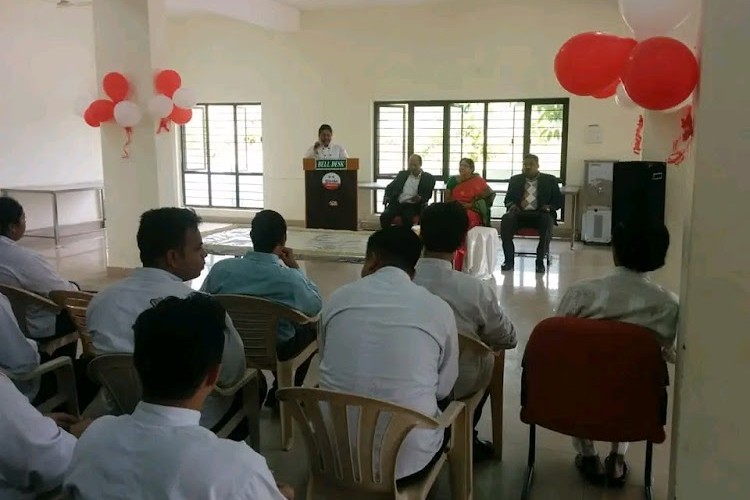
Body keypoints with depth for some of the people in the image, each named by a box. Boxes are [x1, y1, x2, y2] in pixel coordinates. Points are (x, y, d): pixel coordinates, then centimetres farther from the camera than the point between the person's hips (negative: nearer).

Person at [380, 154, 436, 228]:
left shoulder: (428, 177, 8)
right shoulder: (402, 174, 18)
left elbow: (428, 194, 2)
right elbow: (390, 186, 18)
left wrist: (420, 198, -21)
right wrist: (387, 196, -4)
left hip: (412, 205, -3)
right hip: (397, 203, 3)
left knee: (407, 219, -36)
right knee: (384, 216, -25)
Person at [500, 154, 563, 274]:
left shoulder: (550, 180, 14)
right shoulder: (515, 180, 19)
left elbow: (558, 200, 10)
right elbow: (508, 199, 18)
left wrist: (549, 207, -12)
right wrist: (511, 205, -6)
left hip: (540, 214, -1)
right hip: (520, 213, 2)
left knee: (547, 220, -37)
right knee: (506, 219, -31)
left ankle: (540, 261, -28)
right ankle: (509, 260, -25)